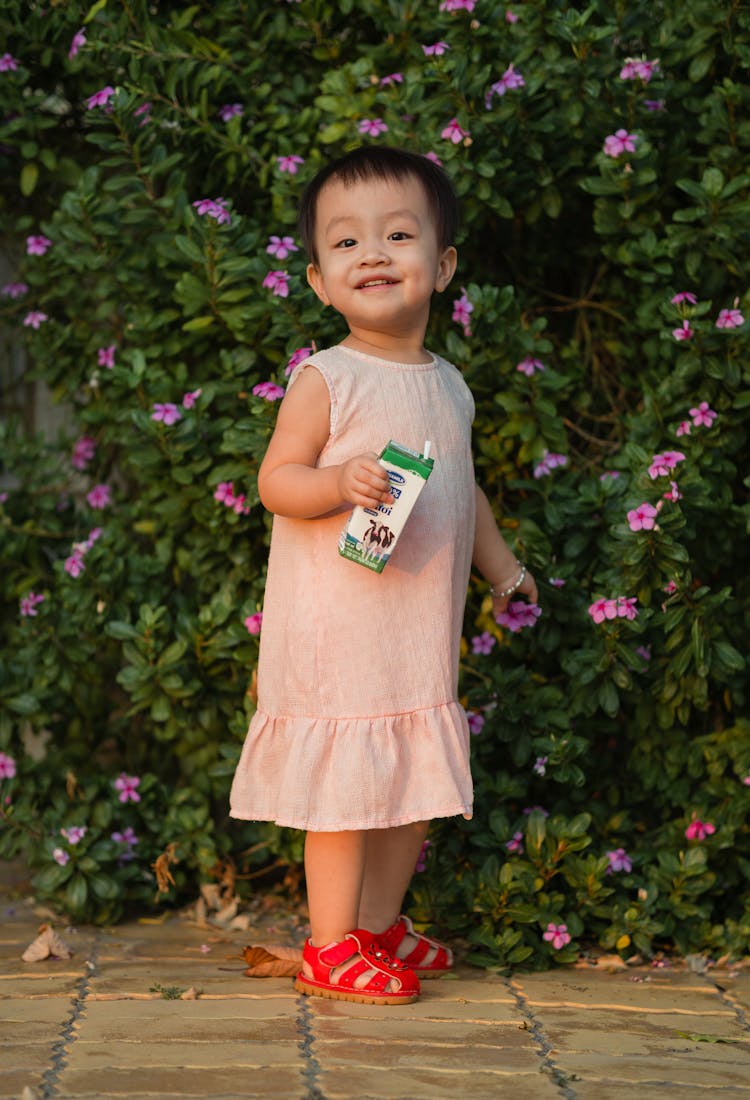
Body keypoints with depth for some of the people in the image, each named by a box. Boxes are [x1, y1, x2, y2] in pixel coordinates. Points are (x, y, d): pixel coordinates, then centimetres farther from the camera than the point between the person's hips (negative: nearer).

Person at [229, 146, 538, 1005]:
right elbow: (275, 480, -12)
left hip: (423, 629, 7)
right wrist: (340, 482, -29)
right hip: (336, 627, -7)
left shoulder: (449, 386, 11)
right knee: (346, 780, -3)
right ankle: (330, 944, 9)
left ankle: (379, 923, 27)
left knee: (419, 780, 12)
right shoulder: (325, 380, -9)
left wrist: (500, 563, 23)